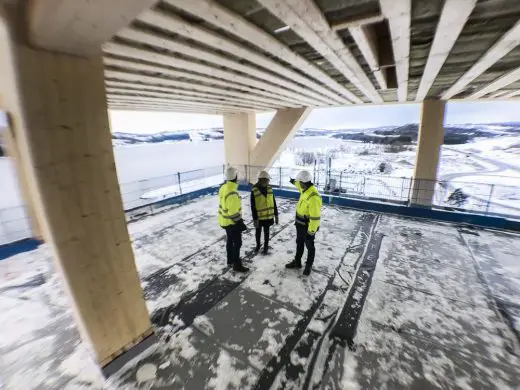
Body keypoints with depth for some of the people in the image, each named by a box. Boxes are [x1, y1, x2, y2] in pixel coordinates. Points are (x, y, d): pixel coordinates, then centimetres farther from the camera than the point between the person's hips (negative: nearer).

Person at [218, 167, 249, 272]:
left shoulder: (224, 187, 0)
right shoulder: (232, 192, -31)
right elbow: (233, 212, -29)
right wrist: (240, 222, -17)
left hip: (225, 220, 9)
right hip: (231, 222, -9)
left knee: (230, 241, 22)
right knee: (237, 243, 5)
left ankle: (230, 260, 38)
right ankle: (237, 265, 18)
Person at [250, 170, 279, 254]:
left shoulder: (270, 189, -4)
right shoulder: (254, 190, -17)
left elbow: (273, 203, 2)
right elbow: (253, 206, -14)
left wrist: (276, 215, 4)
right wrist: (255, 218, -14)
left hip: (268, 216, 2)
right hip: (259, 217, -2)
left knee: (266, 232, 16)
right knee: (258, 232, 19)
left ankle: (266, 246, 36)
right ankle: (258, 245, 43)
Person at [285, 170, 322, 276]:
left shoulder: (313, 197, -33)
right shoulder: (306, 189, -4)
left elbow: (315, 217, -31)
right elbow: (301, 186, 25)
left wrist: (311, 232, -25)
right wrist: (294, 182, 42)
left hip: (308, 227, -9)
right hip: (300, 224, 9)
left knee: (309, 247, 14)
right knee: (299, 244, 23)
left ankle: (308, 266, 34)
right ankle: (297, 262, 42)